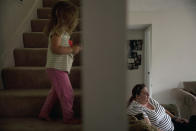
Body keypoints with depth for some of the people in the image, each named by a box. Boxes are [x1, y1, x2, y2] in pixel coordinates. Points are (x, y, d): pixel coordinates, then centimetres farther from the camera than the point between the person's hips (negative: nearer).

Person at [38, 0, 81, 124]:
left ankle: (44, 113, 30)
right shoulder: (58, 30, -16)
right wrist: (72, 49, -19)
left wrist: (73, 49, 7)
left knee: (55, 92, 20)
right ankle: (68, 117, 10)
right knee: (67, 93, -3)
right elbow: (55, 48, -25)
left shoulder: (63, 31, 15)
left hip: (60, 68, 10)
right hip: (57, 68, -10)